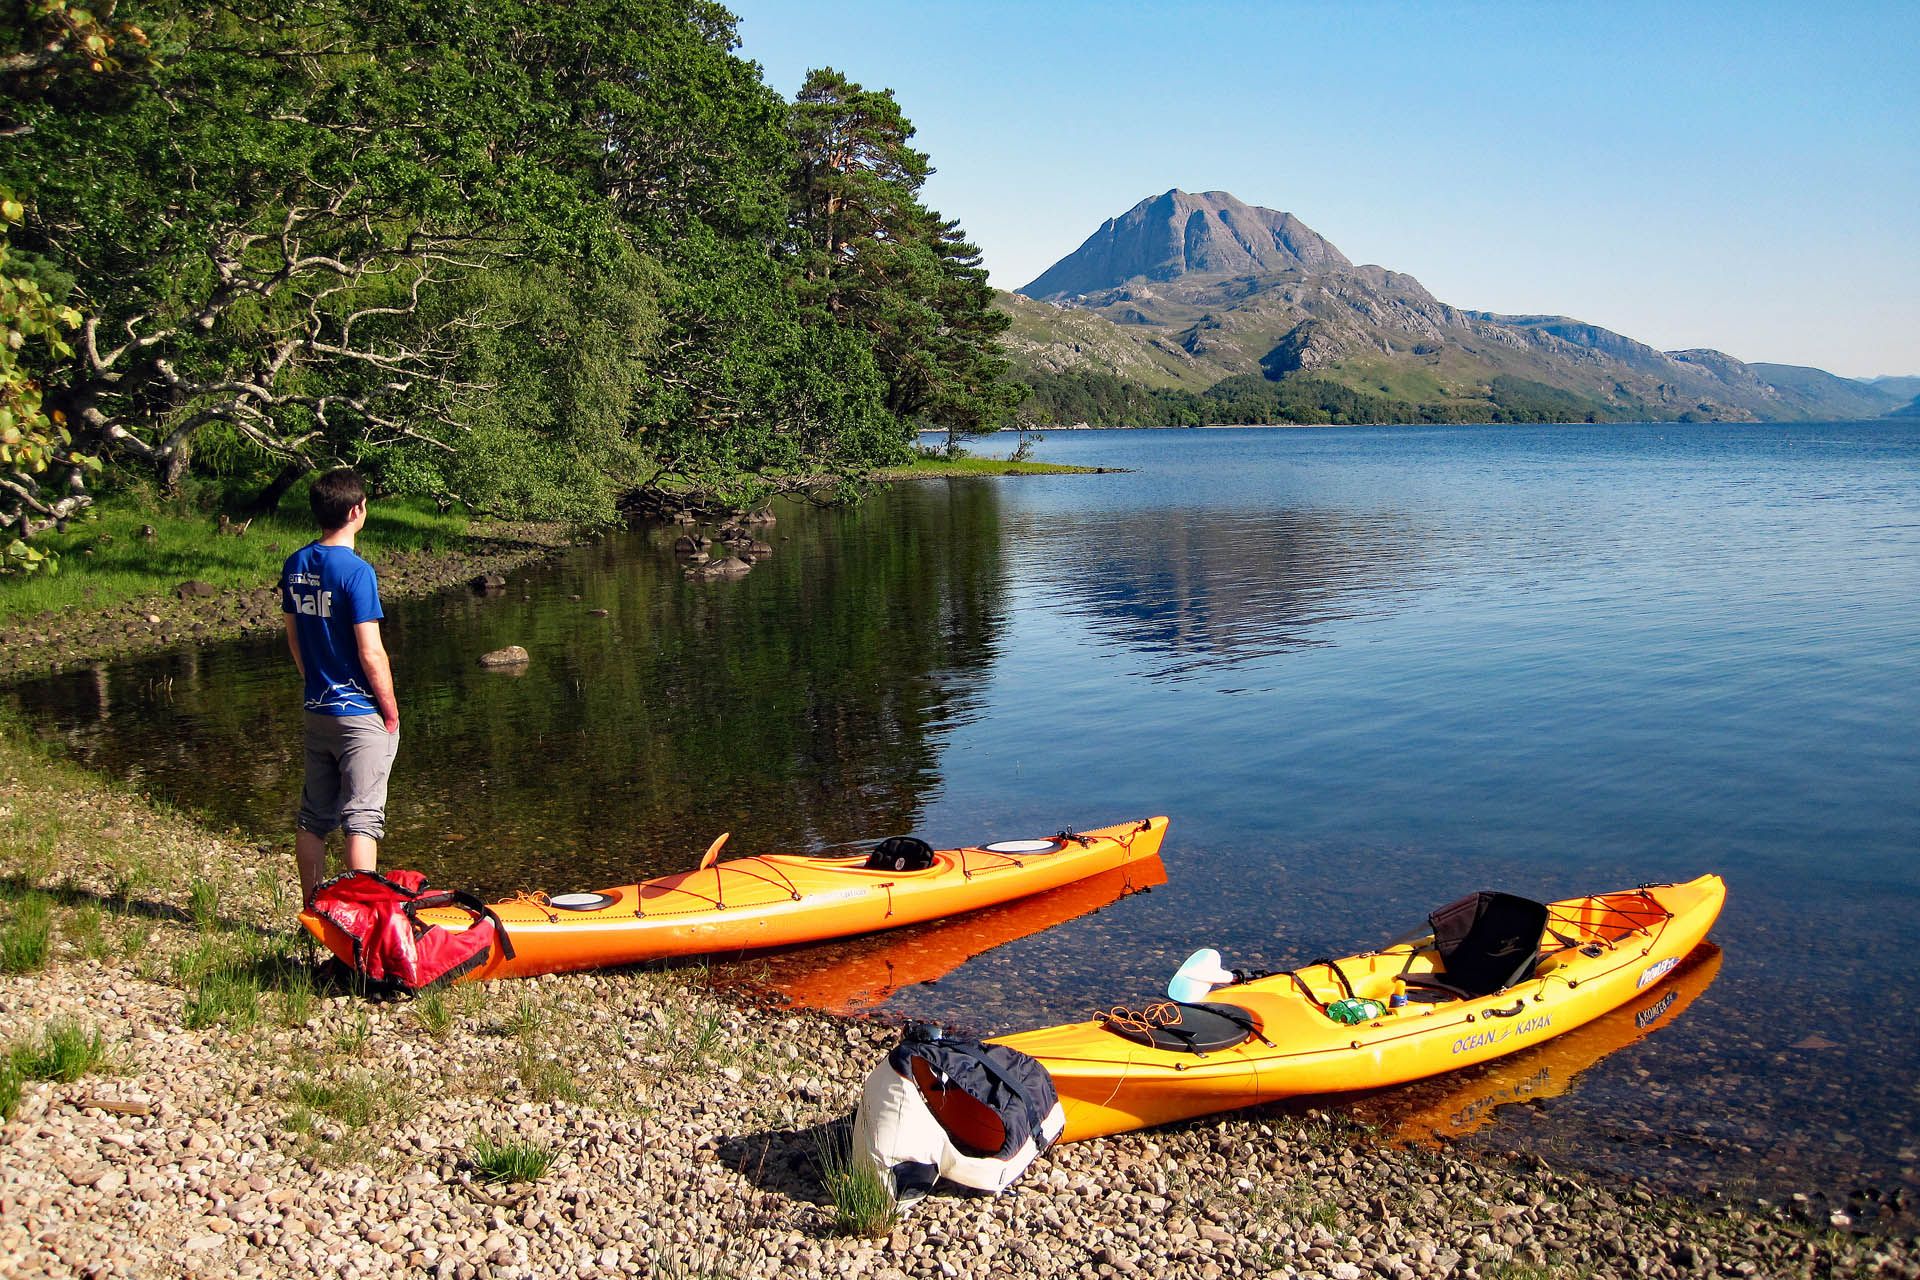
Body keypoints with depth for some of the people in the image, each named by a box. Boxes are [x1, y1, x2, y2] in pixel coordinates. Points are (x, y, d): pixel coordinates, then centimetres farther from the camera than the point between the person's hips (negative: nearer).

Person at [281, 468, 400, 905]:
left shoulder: (294, 565, 4)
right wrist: (391, 709, -8)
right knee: (362, 820, -3)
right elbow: (370, 652, -18)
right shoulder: (355, 571, -18)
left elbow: (293, 635, 13)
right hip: (360, 714, -7)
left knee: (313, 819, 14)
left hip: (316, 712, 7)